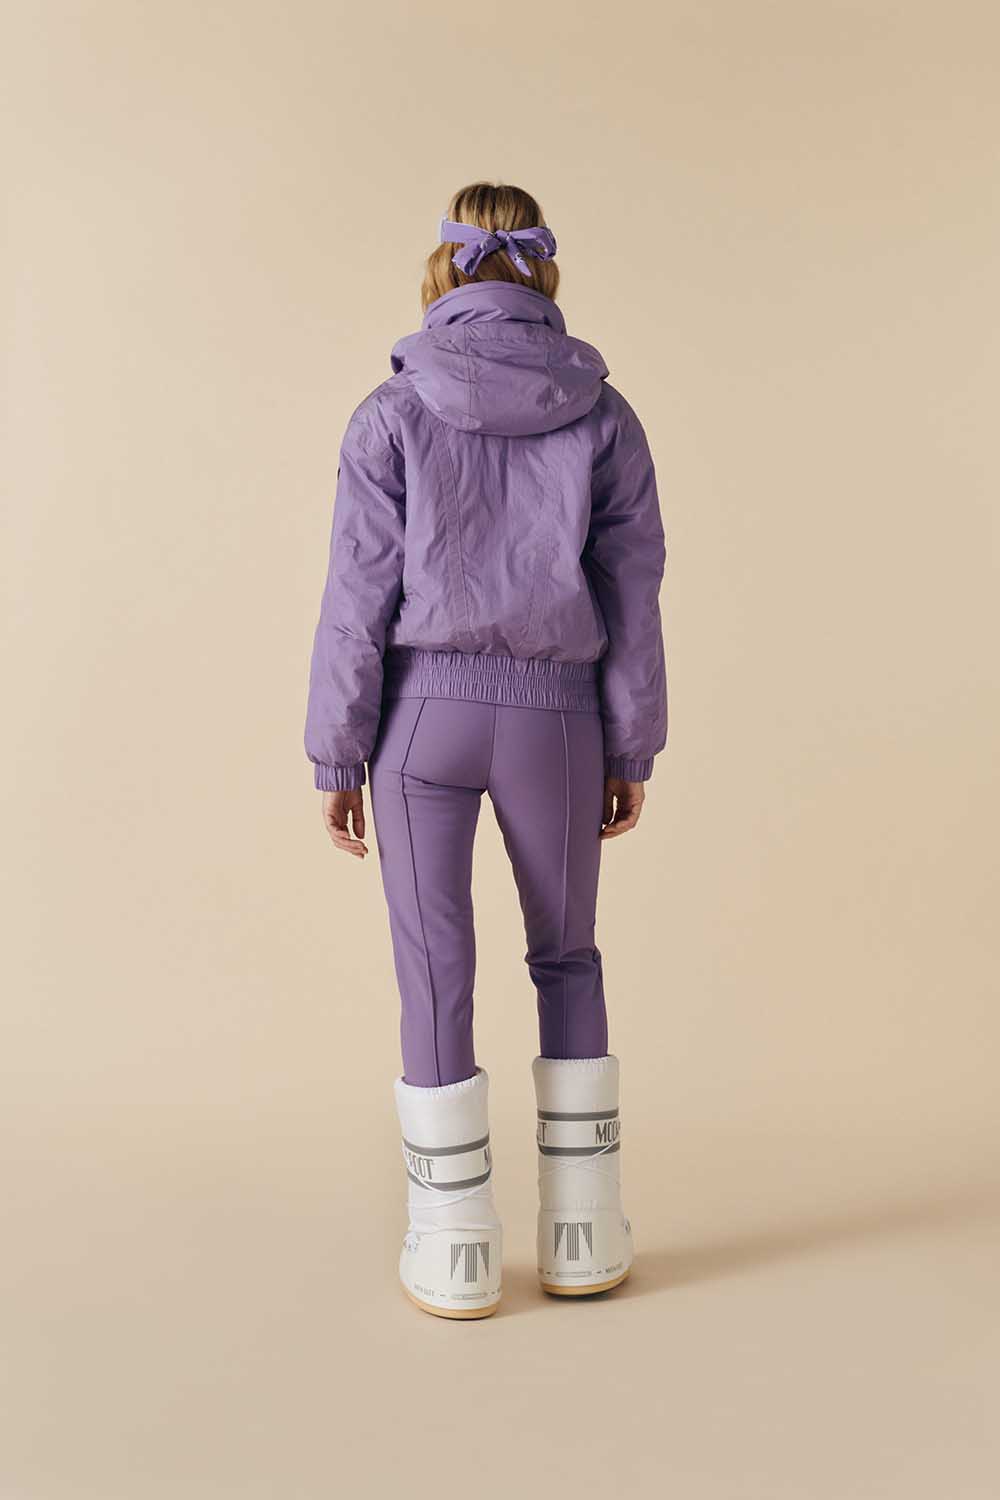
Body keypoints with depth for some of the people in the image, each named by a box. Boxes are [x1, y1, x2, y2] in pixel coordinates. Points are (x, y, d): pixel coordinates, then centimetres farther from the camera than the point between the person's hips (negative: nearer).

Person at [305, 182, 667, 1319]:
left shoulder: (393, 414, -6)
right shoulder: (603, 417, -1)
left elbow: (360, 600, -7)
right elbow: (629, 599, -1)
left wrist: (336, 758, 0)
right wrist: (632, 753, 8)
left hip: (424, 712, -1)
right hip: (551, 720, 1)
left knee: (435, 977, 7)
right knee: (566, 958, 17)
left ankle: (455, 1251, 14)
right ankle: (582, 1231, 18)